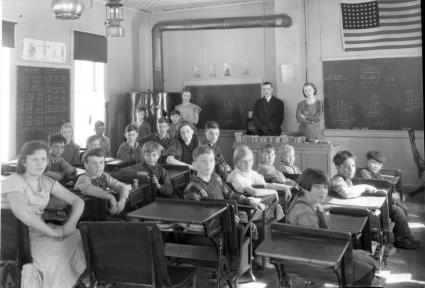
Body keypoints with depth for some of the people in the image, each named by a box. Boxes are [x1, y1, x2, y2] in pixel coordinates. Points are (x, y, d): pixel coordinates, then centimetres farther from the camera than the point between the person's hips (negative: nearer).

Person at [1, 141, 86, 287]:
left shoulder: (47, 182, 8)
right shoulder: (14, 181, -10)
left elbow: (78, 202, 4)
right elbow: (21, 211, -29)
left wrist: (70, 224, -15)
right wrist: (52, 232, -27)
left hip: (40, 230, 6)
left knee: (81, 239, -11)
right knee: (55, 258, -28)